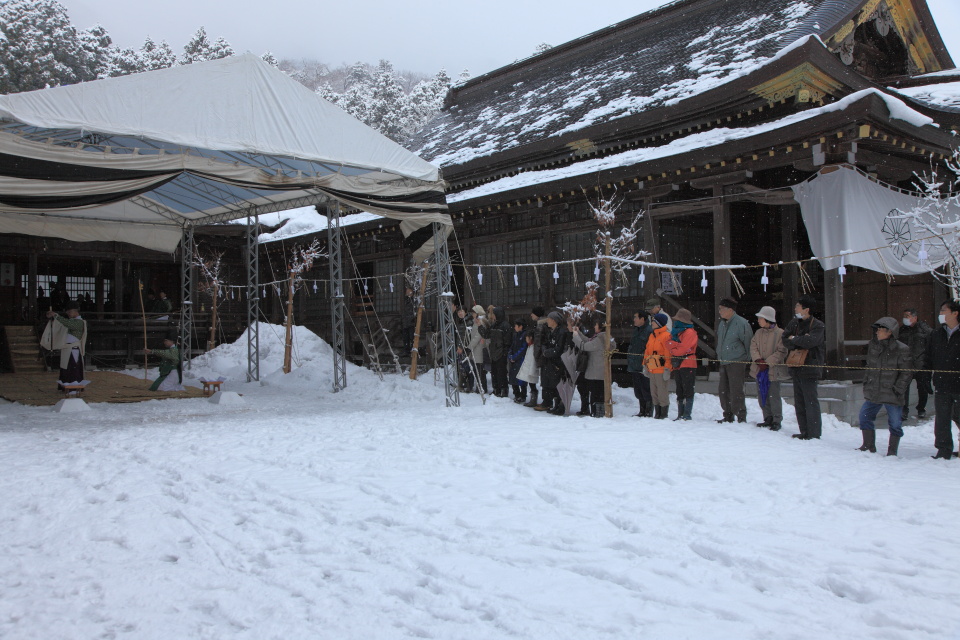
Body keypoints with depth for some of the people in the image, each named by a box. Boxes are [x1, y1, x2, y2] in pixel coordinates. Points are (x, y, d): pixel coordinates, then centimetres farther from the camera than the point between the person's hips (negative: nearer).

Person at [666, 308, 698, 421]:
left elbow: (683, 349, -15)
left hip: (688, 365, -8)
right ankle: (680, 414, 13)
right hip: (677, 366, 8)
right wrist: (676, 346, -11)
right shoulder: (675, 332, 19)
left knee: (688, 391, -7)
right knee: (680, 392, 9)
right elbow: (669, 344, 7)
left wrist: (673, 349, 0)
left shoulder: (690, 332, -8)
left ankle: (687, 414, -7)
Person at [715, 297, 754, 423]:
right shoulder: (722, 323, 13)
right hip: (723, 363, 8)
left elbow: (748, 343, -9)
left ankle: (741, 417, -2)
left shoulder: (741, 323, -12)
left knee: (736, 392, -9)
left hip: (736, 363, -8)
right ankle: (728, 416, 21)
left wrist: (746, 360, -5)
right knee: (723, 391, 10)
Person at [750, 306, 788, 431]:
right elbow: (753, 347, 4)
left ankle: (777, 421, 6)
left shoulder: (780, 333, -9)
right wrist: (758, 360, -13)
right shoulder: (759, 332, 9)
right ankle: (768, 419, 21)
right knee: (762, 396, 9)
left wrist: (767, 362, -16)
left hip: (773, 370, -6)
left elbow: (781, 352, -12)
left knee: (774, 396, -4)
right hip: (760, 369, 6)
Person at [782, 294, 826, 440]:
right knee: (799, 402, 11)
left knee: (810, 402, -7)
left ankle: (814, 434, -3)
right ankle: (804, 432, 19)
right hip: (796, 368, 7)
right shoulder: (794, 323, 12)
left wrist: (794, 339, -8)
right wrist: (801, 341, -12)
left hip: (809, 368, -7)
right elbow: (784, 340, 4)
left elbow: (810, 341, -24)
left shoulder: (817, 325, -8)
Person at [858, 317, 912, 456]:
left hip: (892, 396, -5)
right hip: (873, 394, 5)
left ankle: (892, 451, 16)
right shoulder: (873, 346, 7)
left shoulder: (901, 350, -10)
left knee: (895, 424, 3)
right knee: (864, 417, 5)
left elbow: (906, 373, -9)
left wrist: (897, 390, -13)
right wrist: (866, 386, 12)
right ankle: (869, 446, 18)